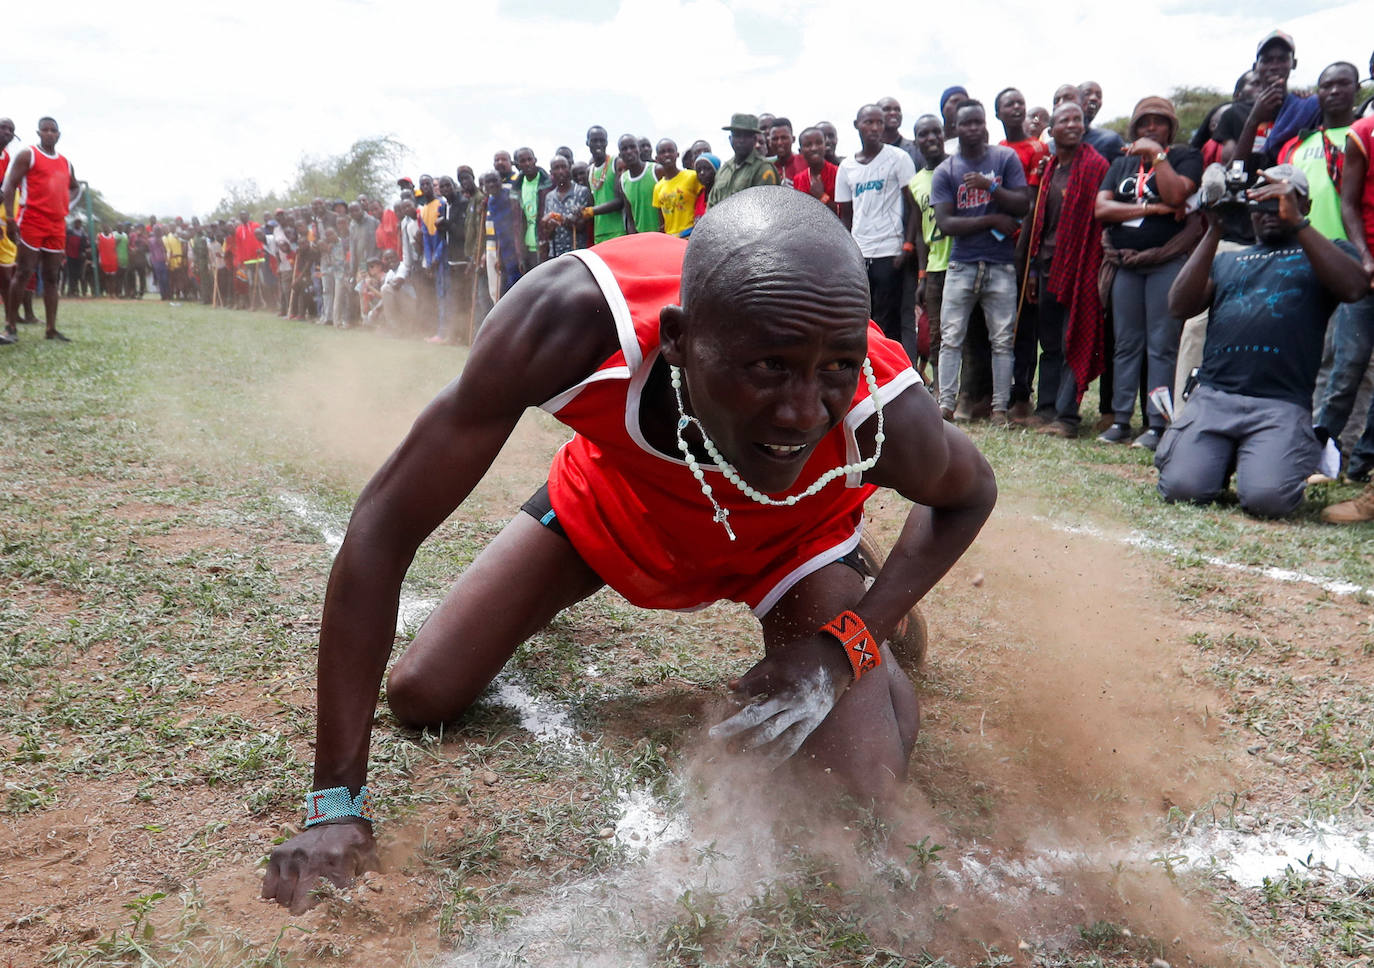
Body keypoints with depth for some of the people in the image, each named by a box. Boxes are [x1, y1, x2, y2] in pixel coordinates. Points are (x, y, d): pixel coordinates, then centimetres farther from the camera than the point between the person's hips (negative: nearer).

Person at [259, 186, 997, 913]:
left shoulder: (882, 416, -39)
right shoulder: (573, 319, -43)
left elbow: (968, 493, -11)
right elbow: (384, 525, -34)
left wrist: (850, 643, -26)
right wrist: (336, 805, -31)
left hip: (786, 533, 0)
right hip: (613, 496, 1)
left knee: (860, 789, -17)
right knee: (421, 696, -1)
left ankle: (866, 634, 18)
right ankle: (550, 601, 32)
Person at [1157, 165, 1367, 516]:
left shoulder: (1325, 253, 17)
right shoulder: (1228, 259, 25)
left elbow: (1355, 287, -8)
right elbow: (1179, 307, 7)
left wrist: (1296, 222, -10)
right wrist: (1214, 231, 1)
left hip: (1281, 404, -2)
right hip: (1213, 396, 2)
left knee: (1266, 497, -25)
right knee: (1181, 487, -20)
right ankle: (1225, 458, 14)